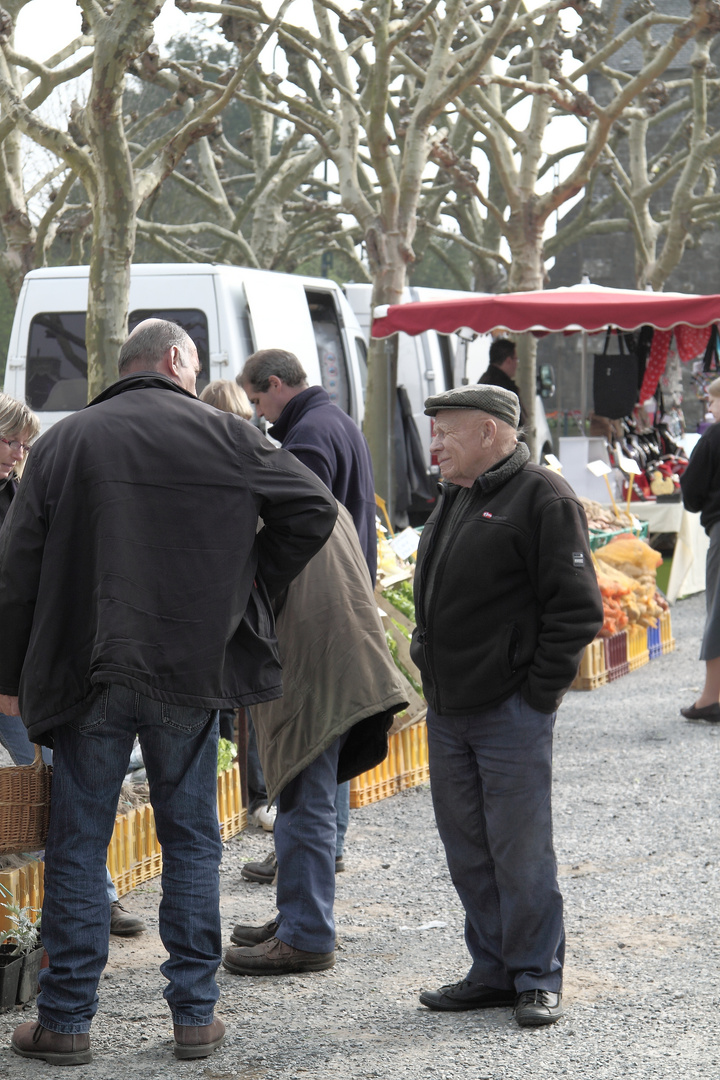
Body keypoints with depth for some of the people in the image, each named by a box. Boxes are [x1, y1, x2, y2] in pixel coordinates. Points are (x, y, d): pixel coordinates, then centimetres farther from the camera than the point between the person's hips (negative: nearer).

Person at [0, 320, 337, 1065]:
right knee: (191, 837, 10)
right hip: (192, 668, 0)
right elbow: (313, 509, 0)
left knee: (78, 844, 6)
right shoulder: (224, 436, 1)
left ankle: (66, 1019, 7)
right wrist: (247, 588, 10)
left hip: (85, 675, 0)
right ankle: (194, 1014, 11)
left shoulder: (63, 442, 3)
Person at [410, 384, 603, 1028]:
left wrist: (539, 691, -14)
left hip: (511, 712, -8)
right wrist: (429, 659, 14)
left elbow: (577, 607, -13)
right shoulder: (455, 498, 16)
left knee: (520, 852, -3)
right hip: (446, 710, 8)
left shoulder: (542, 498, -11)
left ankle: (537, 979, 8)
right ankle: (493, 973, 21)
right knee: (467, 850, 11)